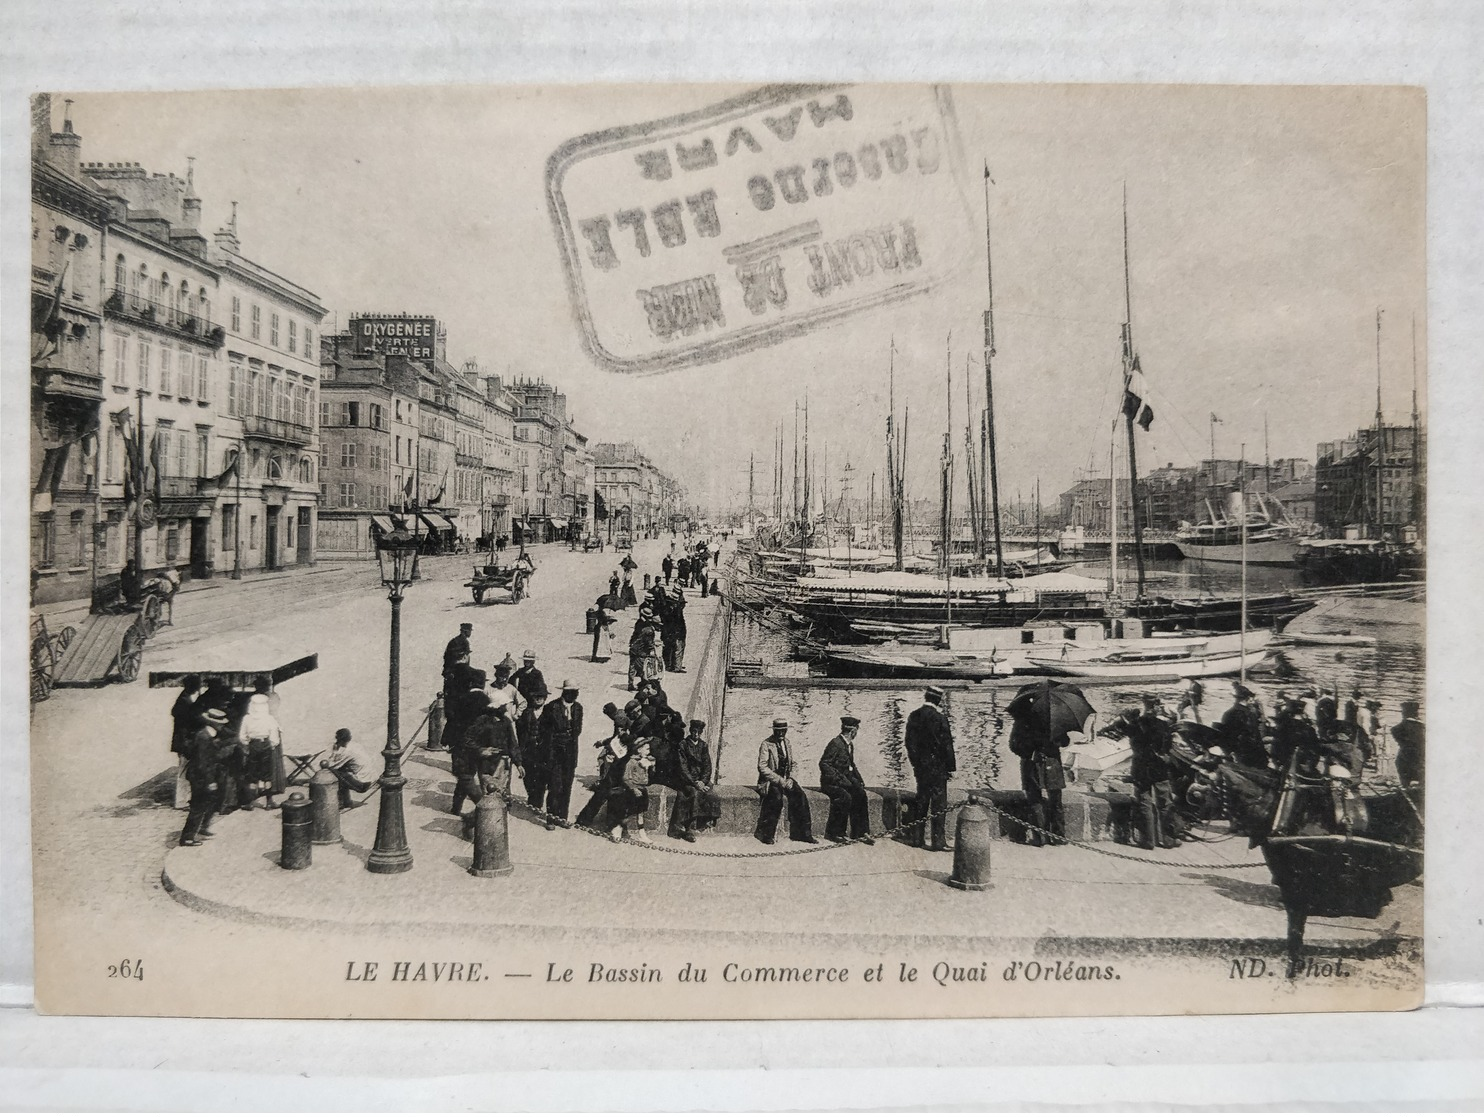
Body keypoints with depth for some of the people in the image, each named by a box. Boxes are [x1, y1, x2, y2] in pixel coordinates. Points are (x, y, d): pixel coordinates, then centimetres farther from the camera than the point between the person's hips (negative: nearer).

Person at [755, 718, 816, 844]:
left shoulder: (787, 743, 11)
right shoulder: (766, 745, -8)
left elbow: (792, 764, 19)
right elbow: (762, 767, -15)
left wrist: (790, 779, -1)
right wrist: (780, 781, -20)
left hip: (786, 780, 6)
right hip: (769, 781, -5)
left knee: (800, 795, -20)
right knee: (777, 797, -34)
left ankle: (803, 832, -9)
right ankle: (766, 834, -21)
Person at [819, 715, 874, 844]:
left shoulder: (850, 744, 13)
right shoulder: (835, 743, -15)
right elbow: (824, 764, -19)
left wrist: (859, 779, 8)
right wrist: (840, 779, -23)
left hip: (845, 779, 8)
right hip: (830, 781, -8)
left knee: (860, 794, -18)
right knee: (845, 797, -32)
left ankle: (861, 832, -14)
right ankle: (832, 832, -19)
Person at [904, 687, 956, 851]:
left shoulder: (913, 716, 3)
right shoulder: (939, 718, -16)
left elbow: (909, 742, 9)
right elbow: (946, 744, -13)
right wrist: (951, 766, -5)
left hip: (920, 766, 6)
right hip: (937, 767, -6)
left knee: (921, 801, 16)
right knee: (939, 804, 0)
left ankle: (917, 836, 22)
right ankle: (938, 842, 1)